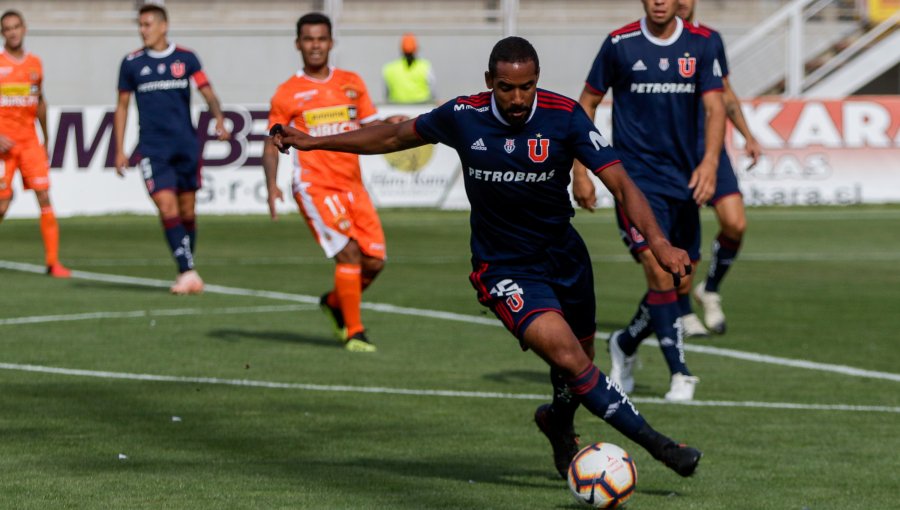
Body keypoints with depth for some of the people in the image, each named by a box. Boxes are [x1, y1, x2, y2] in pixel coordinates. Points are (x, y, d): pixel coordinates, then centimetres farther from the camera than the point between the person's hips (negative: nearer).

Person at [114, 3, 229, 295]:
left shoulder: (185, 59, 4)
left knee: (187, 211, 7)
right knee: (168, 209, -15)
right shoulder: (132, 63, 4)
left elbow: (206, 91, 1)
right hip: (152, 148, -1)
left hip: (186, 146, 1)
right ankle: (188, 273, -17)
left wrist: (219, 118, -19)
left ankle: (186, 270, 21)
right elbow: (122, 106, 10)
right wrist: (120, 150, 6)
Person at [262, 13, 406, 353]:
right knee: (349, 253, -19)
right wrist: (271, 185, -12)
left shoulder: (352, 83, 11)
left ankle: (334, 303, 29)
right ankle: (353, 333, -9)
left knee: (374, 261, 0)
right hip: (314, 185, -5)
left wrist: (389, 125, -10)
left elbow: (370, 130, 13)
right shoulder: (287, 94, 1)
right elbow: (272, 144, 3)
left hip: (352, 184, 5)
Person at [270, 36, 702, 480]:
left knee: (579, 363, 16)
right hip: (504, 269, -2)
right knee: (565, 353, -24)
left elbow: (620, 183, -18)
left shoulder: (564, 116, -14)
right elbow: (397, 136, 7)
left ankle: (558, 423, 51)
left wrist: (658, 242, -33)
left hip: (564, 256, 2)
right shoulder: (463, 116, -11)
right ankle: (656, 444, -20)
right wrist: (313, 142, 10)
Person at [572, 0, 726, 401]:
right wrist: (580, 171, 1)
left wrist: (710, 161, -23)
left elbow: (715, 108, -6)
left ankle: (625, 345, 34)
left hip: (683, 181, 4)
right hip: (636, 179, -4)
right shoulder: (620, 44, -4)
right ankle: (680, 375, -12)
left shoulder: (700, 44, 1)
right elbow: (587, 103, 5)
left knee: (681, 285, 9)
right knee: (660, 274, -18)